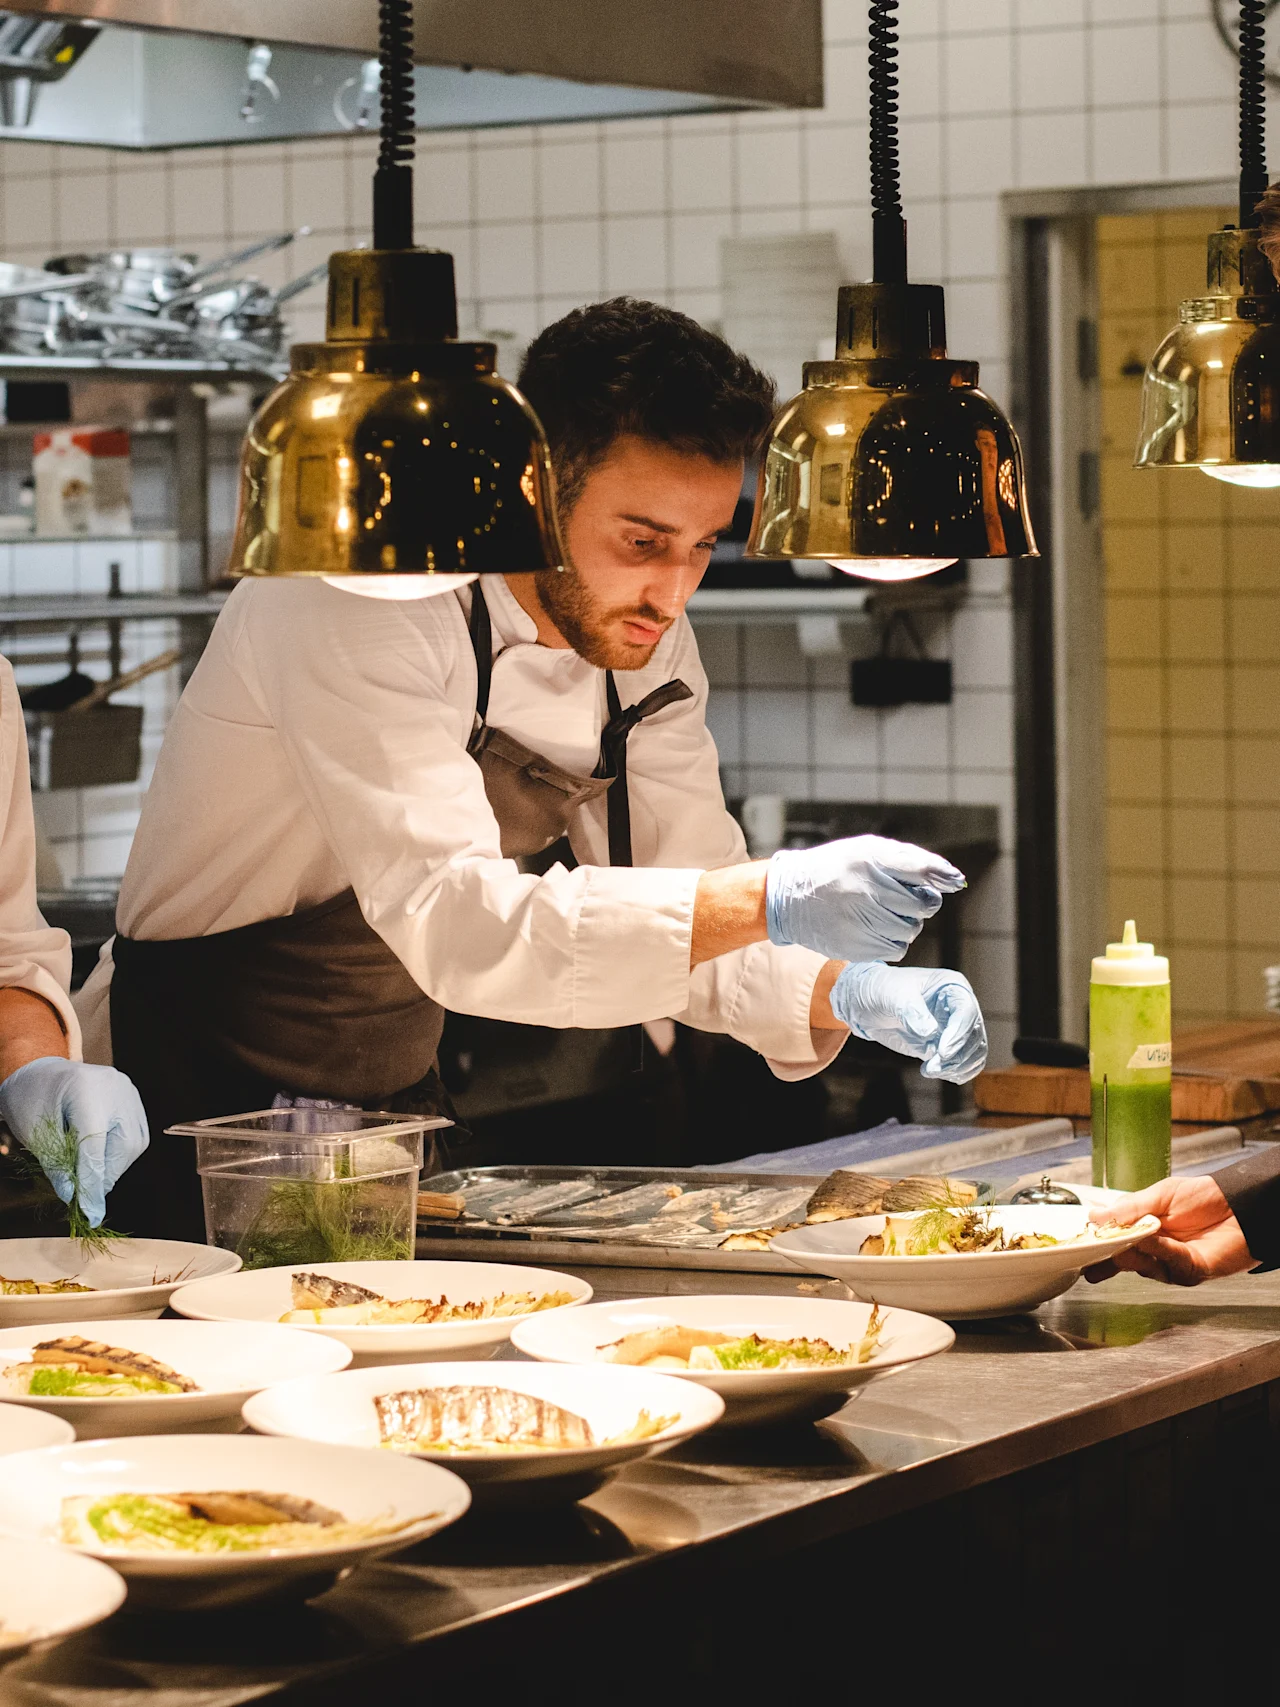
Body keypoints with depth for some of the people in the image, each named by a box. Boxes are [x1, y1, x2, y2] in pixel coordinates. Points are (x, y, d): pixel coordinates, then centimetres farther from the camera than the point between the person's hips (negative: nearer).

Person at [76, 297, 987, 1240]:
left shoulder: (646, 637, -1)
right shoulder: (362, 594, -25)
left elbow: (691, 913, 2)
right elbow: (453, 922, -36)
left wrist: (848, 992, -19)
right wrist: (771, 901, -42)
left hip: (400, 1102, 7)